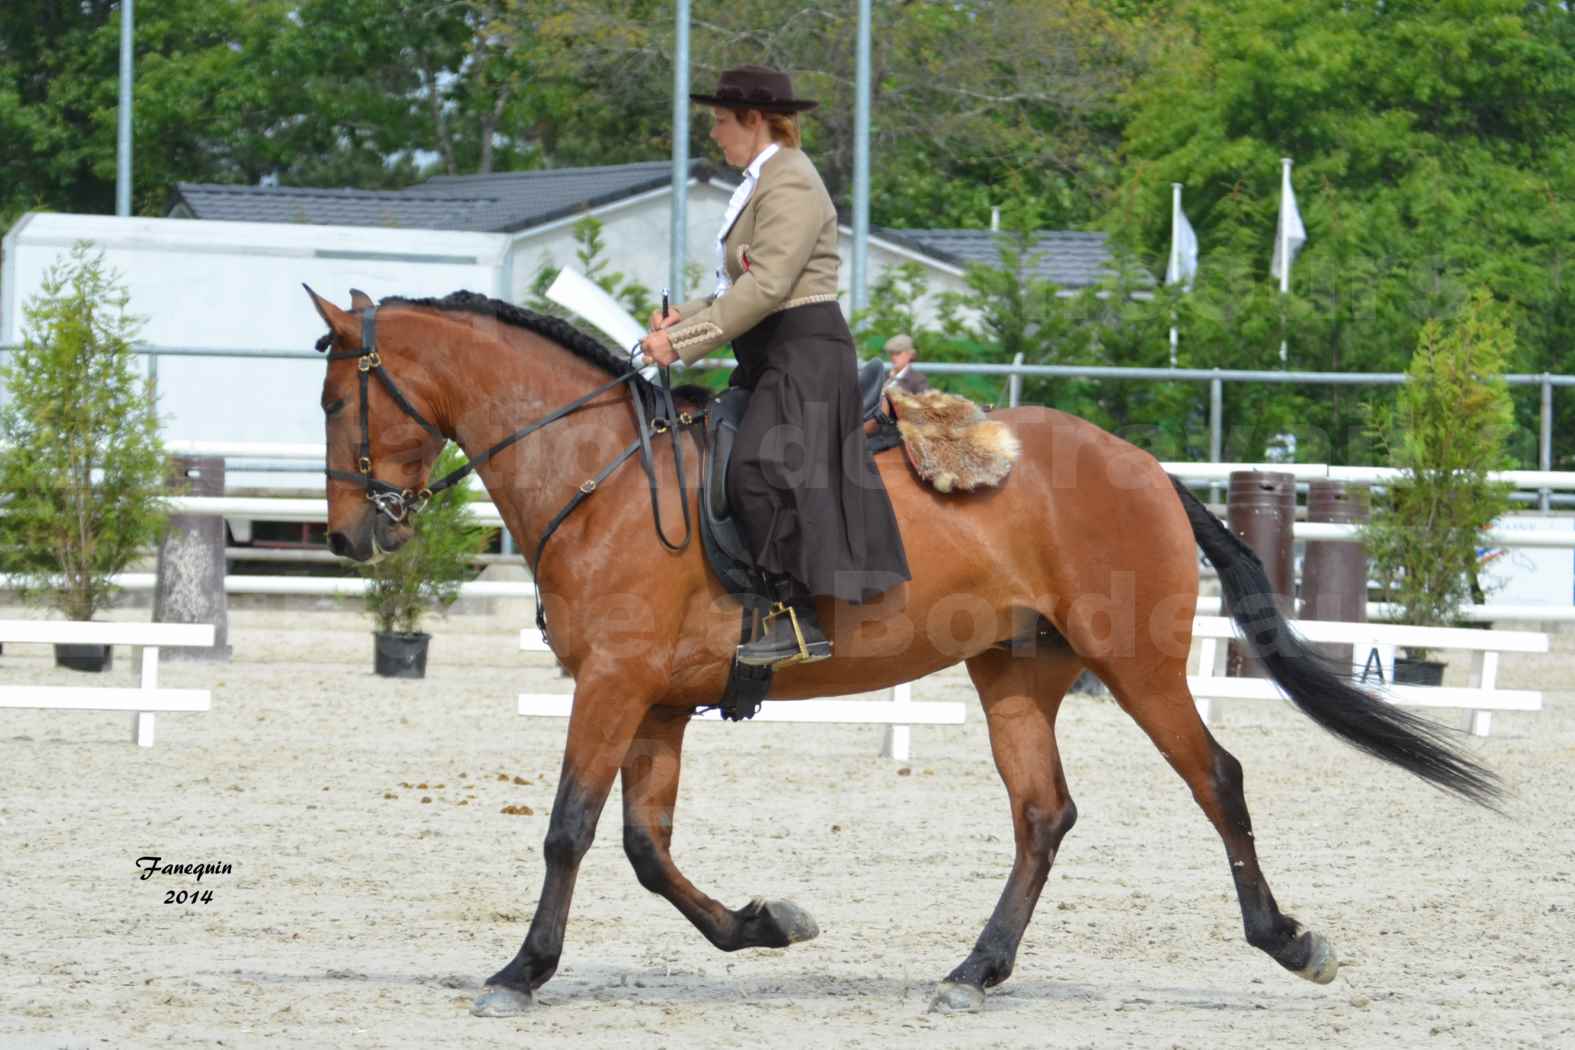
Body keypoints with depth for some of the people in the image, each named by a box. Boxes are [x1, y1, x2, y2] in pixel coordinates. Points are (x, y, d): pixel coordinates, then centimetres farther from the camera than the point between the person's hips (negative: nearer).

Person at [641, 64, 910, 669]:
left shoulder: (788, 184, -12)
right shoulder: (760, 183, 21)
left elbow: (766, 287, -22)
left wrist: (683, 340, -21)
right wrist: (685, 319, 8)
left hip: (804, 353, -11)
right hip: (769, 359, 11)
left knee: (756, 469, -24)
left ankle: (798, 622, -28)